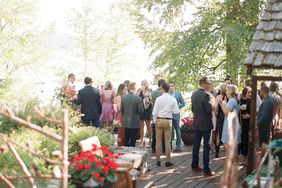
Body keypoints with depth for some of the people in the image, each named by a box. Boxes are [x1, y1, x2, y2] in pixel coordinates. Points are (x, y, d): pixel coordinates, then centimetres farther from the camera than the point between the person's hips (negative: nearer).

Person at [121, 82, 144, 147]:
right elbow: (141, 111, -12)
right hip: (134, 123, -4)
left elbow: (121, 110, 6)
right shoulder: (138, 98, -16)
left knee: (126, 140, 13)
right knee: (132, 141, 3)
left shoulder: (123, 98, -2)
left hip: (126, 122, 5)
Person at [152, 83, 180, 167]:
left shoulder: (158, 99, -9)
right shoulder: (173, 99, -5)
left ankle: (158, 160, 12)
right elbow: (177, 111, -4)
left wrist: (155, 121, 7)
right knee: (167, 142, 6)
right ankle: (168, 161, 8)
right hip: (168, 121, 1)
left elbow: (154, 112, -7)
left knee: (158, 141, 9)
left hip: (159, 120, 0)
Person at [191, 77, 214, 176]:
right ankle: (206, 170, -1)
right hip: (205, 123, -8)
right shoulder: (205, 95, -19)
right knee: (206, 146, -3)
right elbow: (209, 109, -22)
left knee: (196, 144, 14)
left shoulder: (194, 94, 6)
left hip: (197, 123, 8)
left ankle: (194, 166, 23)